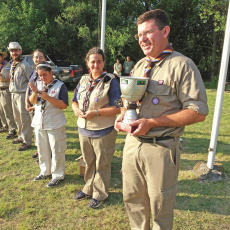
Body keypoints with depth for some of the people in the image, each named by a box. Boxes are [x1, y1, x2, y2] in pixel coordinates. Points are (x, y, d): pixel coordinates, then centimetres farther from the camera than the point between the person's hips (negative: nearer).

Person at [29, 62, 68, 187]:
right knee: (42, 149, 17)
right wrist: (35, 92, -19)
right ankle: (45, 171, 36)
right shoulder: (38, 83, 4)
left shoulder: (60, 85, -10)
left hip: (55, 124, -5)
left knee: (56, 150, 3)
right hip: (39, 122, 5)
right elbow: (32, 102, 1)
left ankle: (57, 175, 19)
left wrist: (48, 98, -25)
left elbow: (64, 105, -17)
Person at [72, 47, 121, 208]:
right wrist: (76, 109, -7)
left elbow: (117, 108, -16)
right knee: (89, 162, 21)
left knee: (101, 164, 9)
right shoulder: (83, 80, 8)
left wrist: (96, 112, -23)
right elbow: (75, 100, 15)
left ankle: (100, 194, 29)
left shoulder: (110, 81, -11)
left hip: (103, 131, -6)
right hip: (84, 128, 6)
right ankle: (89, 188, 41)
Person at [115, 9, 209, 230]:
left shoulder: (182, 65, -11)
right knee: (132, 199, 20)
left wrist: (151, 123, -21)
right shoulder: (139, 65, 11)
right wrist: (123, 115, -2)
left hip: (161, 147, -6)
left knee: (160, 206, 12)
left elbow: (198, 112, -16)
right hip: (132, 142, 7)